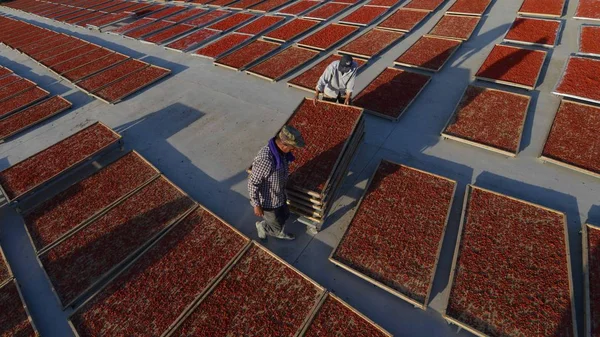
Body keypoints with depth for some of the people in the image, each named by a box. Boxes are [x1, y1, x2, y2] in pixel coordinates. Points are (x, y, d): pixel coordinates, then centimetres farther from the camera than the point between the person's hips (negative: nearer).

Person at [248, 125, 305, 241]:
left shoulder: (280, 149, -12)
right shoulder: (265, 159, -40)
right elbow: (253, 183, -29)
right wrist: (256, 205, -19)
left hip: (279, 195, 8)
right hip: (267, 201, -8)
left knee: (284, 215, 30)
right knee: (277, 226, 15)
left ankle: (278, 233, 59)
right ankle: (262, 226, 46)